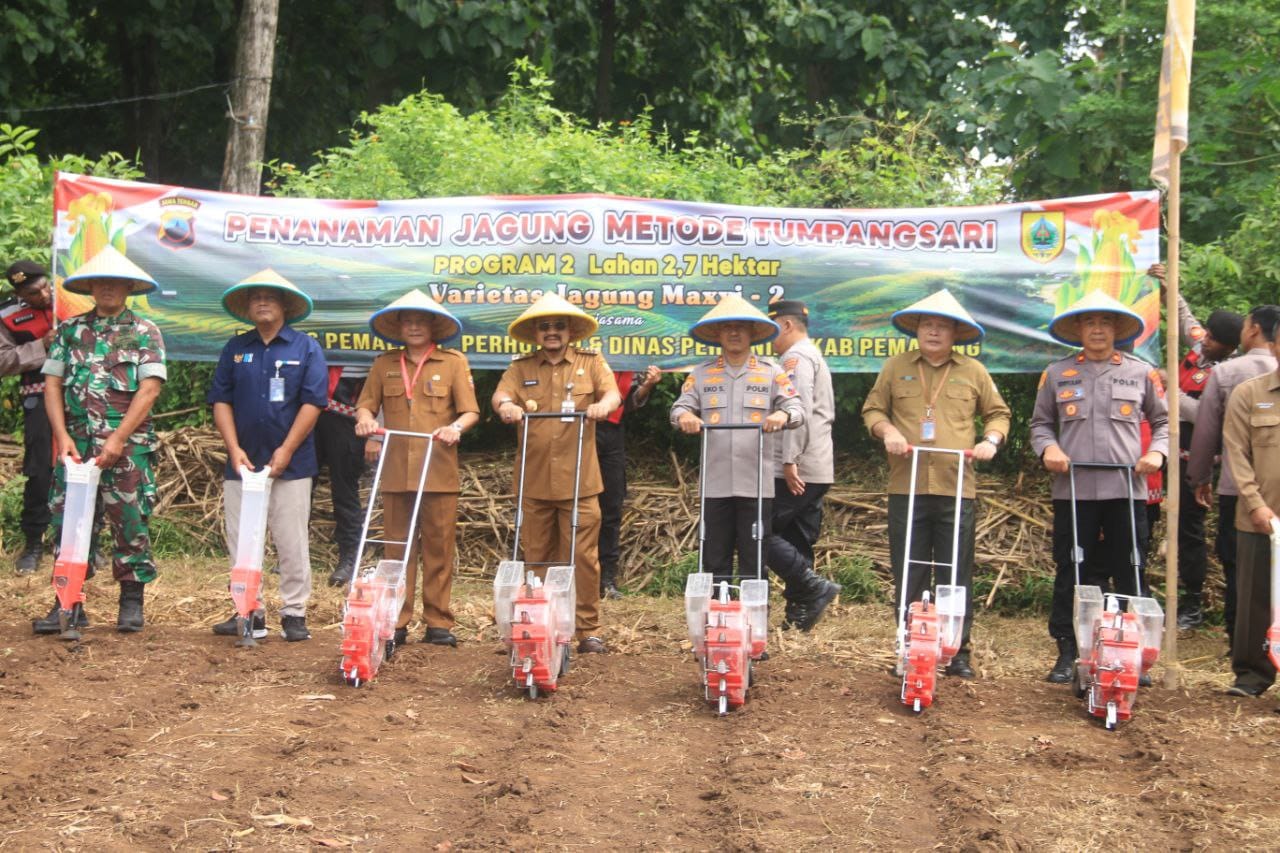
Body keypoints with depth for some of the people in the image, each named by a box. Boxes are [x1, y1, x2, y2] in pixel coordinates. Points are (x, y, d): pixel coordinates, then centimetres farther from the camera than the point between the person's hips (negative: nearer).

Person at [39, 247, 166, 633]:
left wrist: (119, 439, -15)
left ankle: (131, 602, 10)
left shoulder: (144, 332, 2)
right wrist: (62, 436, -6)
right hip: (76, 441, 3)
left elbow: (149, 388, -7)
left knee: (129, 522, 0)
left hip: (129, 444, -3)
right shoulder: (70, 330, 11)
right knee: (68, 520, 4)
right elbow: (52, 383, 7)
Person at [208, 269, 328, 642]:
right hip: (242, 464, 3)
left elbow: (313, 402, -6)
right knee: (242, 543, 6)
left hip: (291, 464, -3)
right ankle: (250, 614, 14)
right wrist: (235, 450, -6)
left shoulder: (306, 348, 1)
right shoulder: (235, 348, 10)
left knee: (292, 545, 1)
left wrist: (286, 451, -12)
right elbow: (221, 401, 7)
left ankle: (294, 614, 8)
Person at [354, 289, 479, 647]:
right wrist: (365, 418, -9)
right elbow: (366, 404, 14)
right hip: (395, 472, 2)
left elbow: (471, 411, 2)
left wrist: (456, 427, -18)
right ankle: (396, 621, 8)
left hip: (439, 473, -2)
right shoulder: (384, 364, 13)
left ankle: (438, 622, 6)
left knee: (439, 548, 0)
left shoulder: (454, 362, 6)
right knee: (398, 548, 4)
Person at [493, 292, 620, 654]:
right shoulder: (521, 367, 11)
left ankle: (588, 630, 3)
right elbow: (501, 394, -4)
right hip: (534, 481, 2)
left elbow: (613, 393, -5)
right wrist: (507, 405, -28)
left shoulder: (591, 362, 8)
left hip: (579, 480, -2)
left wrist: (603, 404, -29)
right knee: (537, 557, 7)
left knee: (583, 556, -4)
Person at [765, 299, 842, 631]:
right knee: (797, 542, 11)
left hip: (795, 472, -10)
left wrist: (790, 460, -23)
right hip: (817, 471, 10)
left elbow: (799, 411, -21)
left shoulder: (796, 358, -9)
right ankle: (798, 613, 12)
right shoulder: (813, 357, 24)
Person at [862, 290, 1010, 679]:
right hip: (906, 487, 1)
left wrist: (991, 439, -1)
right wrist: (887, 430, -4)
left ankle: (958, 652, 10)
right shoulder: (896, 367, 10)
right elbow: (872, 409, 15)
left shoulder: (973, 371, 9)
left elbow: (998, 412, 18)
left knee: (957, 577, 2)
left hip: (956, 489, 0)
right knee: (908, 577, 4)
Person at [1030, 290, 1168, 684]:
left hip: (1126, 490, 0)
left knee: (1130, 575, 3)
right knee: (1071, 574, 4)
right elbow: (1040, 423, 15)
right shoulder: (1057, 374, 9)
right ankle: (1067, 651, 13)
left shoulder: (1141, 372, 8)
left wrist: (1157, 451, -3)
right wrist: (1047, 447, -5)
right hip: (1073, 490, 0)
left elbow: (1163, 420, 15)